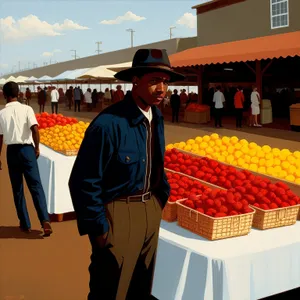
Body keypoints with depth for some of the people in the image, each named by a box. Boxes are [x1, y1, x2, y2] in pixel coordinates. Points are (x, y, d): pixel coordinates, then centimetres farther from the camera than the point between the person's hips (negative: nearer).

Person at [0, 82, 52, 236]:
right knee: (36, 186, 0)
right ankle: (45, 220, -13)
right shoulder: (27, 109, -3)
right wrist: (37, 148, -2)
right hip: (27, 149, -1)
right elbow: (35, 129, -15)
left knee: (18, 189, 11)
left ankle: (25, 224, 16)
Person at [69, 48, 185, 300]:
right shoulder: (108, 124, -23)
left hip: (151, 210, 8)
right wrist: (98, 229, -16)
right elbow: (83, 182, -20)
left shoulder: (156, 118, 3)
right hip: (119, 215, -7)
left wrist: (162, 195, 11)